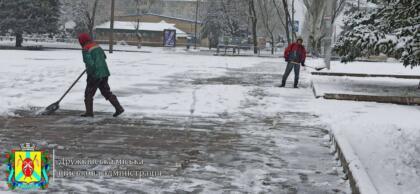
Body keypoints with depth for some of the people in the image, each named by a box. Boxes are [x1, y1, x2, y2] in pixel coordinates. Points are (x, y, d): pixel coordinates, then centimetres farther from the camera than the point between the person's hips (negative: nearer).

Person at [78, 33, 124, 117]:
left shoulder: (85, 50, -13)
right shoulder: (97, 46, 11)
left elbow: (90, 63, -22)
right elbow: (104, 56, 24)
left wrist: (89, 75, -10)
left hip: (95, 75, -7)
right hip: (104, 73, 7)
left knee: (88, 93, 8)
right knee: (107, 92, 14)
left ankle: (89, 112, 12)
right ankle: (119, 108, 8)